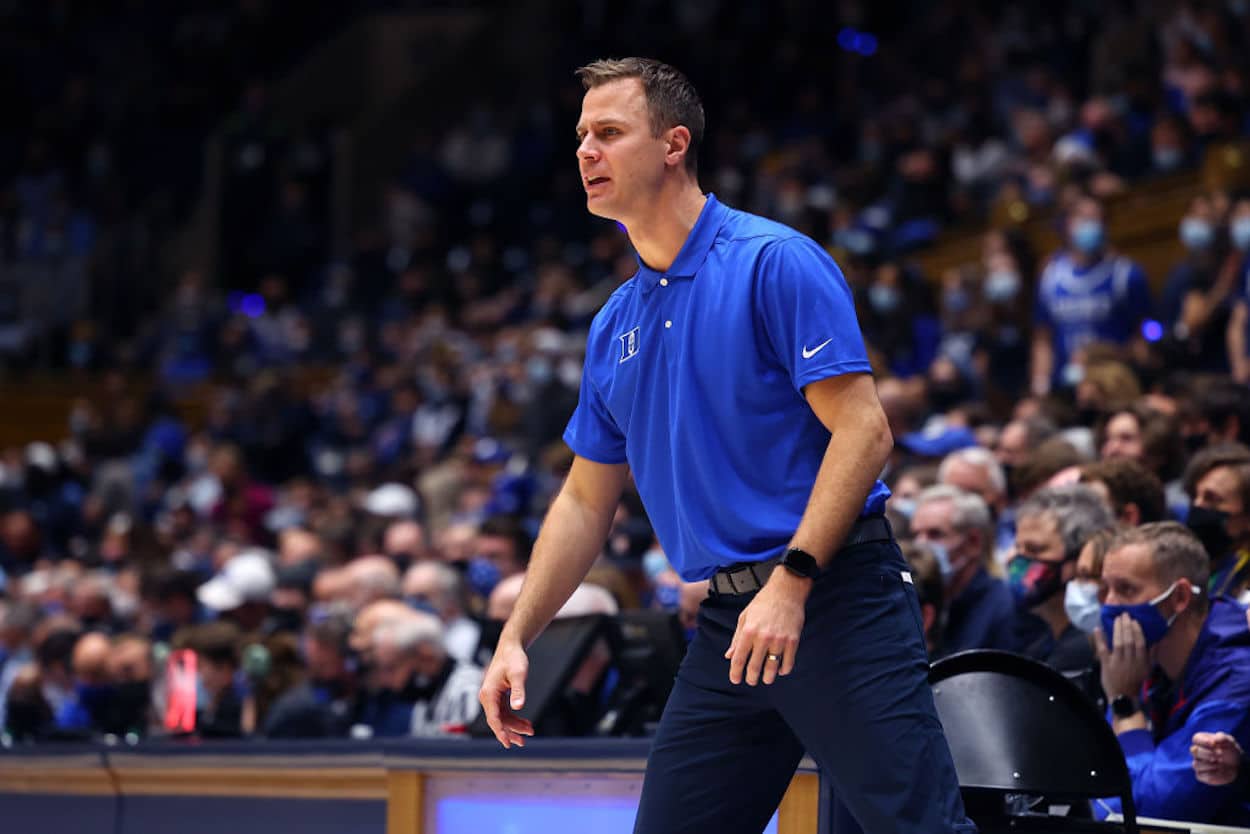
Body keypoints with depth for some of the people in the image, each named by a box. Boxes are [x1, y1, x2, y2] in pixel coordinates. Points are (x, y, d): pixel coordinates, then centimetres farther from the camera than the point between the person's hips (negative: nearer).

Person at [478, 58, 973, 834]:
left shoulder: (774, 262, -8)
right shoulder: (615, 327, 15)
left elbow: (863, 430, -14)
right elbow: (587, 500, 23)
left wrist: (791, 583, -21)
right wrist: (517, 635, 15)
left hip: (835, 601, -7)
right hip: (730, 623, 7)